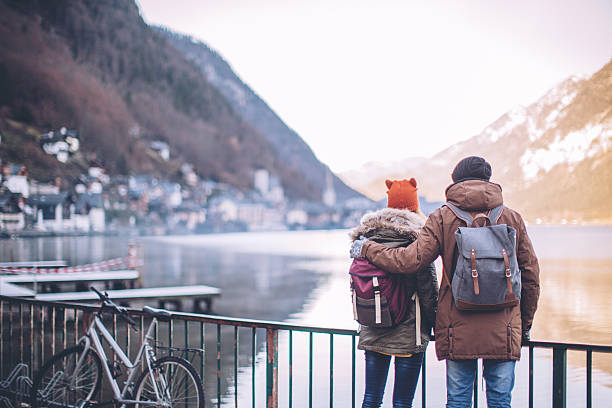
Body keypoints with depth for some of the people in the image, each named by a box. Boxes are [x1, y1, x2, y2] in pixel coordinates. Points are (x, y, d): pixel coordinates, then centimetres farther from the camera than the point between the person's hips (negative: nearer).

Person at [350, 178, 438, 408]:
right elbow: (428, 286, -8)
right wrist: (435, 322, 5)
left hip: (372, 332, 5)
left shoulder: (365, 235, 4)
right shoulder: (416, 237, -10)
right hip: (408, 333, -4)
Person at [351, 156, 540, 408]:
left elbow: (410, 260, -10)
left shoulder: (442, 218, -2)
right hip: (502, 331, 1)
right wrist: (525, 324, 20)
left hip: (458, 330, -1)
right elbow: (531, 276, 9)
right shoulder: (512, 219, 5)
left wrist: (366, 249, 5)